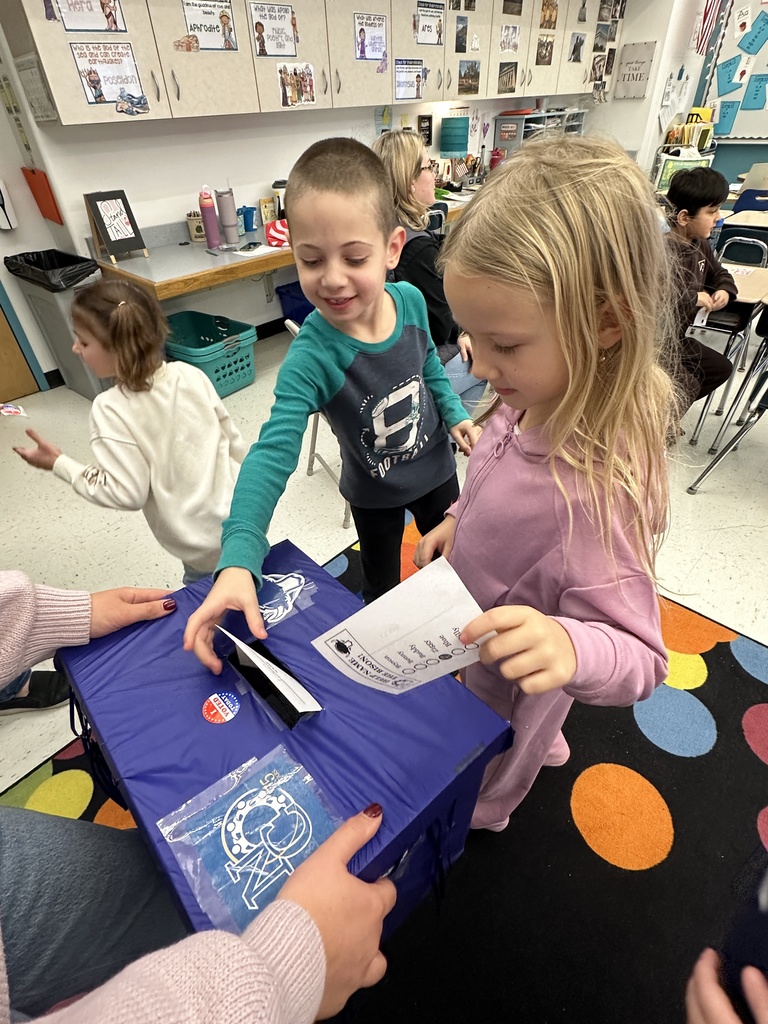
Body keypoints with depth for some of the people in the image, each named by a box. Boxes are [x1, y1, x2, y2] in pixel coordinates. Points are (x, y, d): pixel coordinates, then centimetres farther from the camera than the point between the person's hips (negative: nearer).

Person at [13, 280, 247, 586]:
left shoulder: (111, 409, -18)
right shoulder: (191, 375, -5)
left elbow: (127, 493, -16)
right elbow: (236, 445, 1)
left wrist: (59, 464, -5)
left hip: (204, 549, -5)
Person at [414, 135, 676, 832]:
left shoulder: (596, 488, -44)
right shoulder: (539, 399, -19)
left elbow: (640, 658, -35)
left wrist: (569, 647, -54)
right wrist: (459, 518, -4)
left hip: (516, 677, -6)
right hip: (489, 642, 7)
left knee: (498, 760, 31)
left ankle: (485, 814, 66)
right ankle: (545, 745, 75)